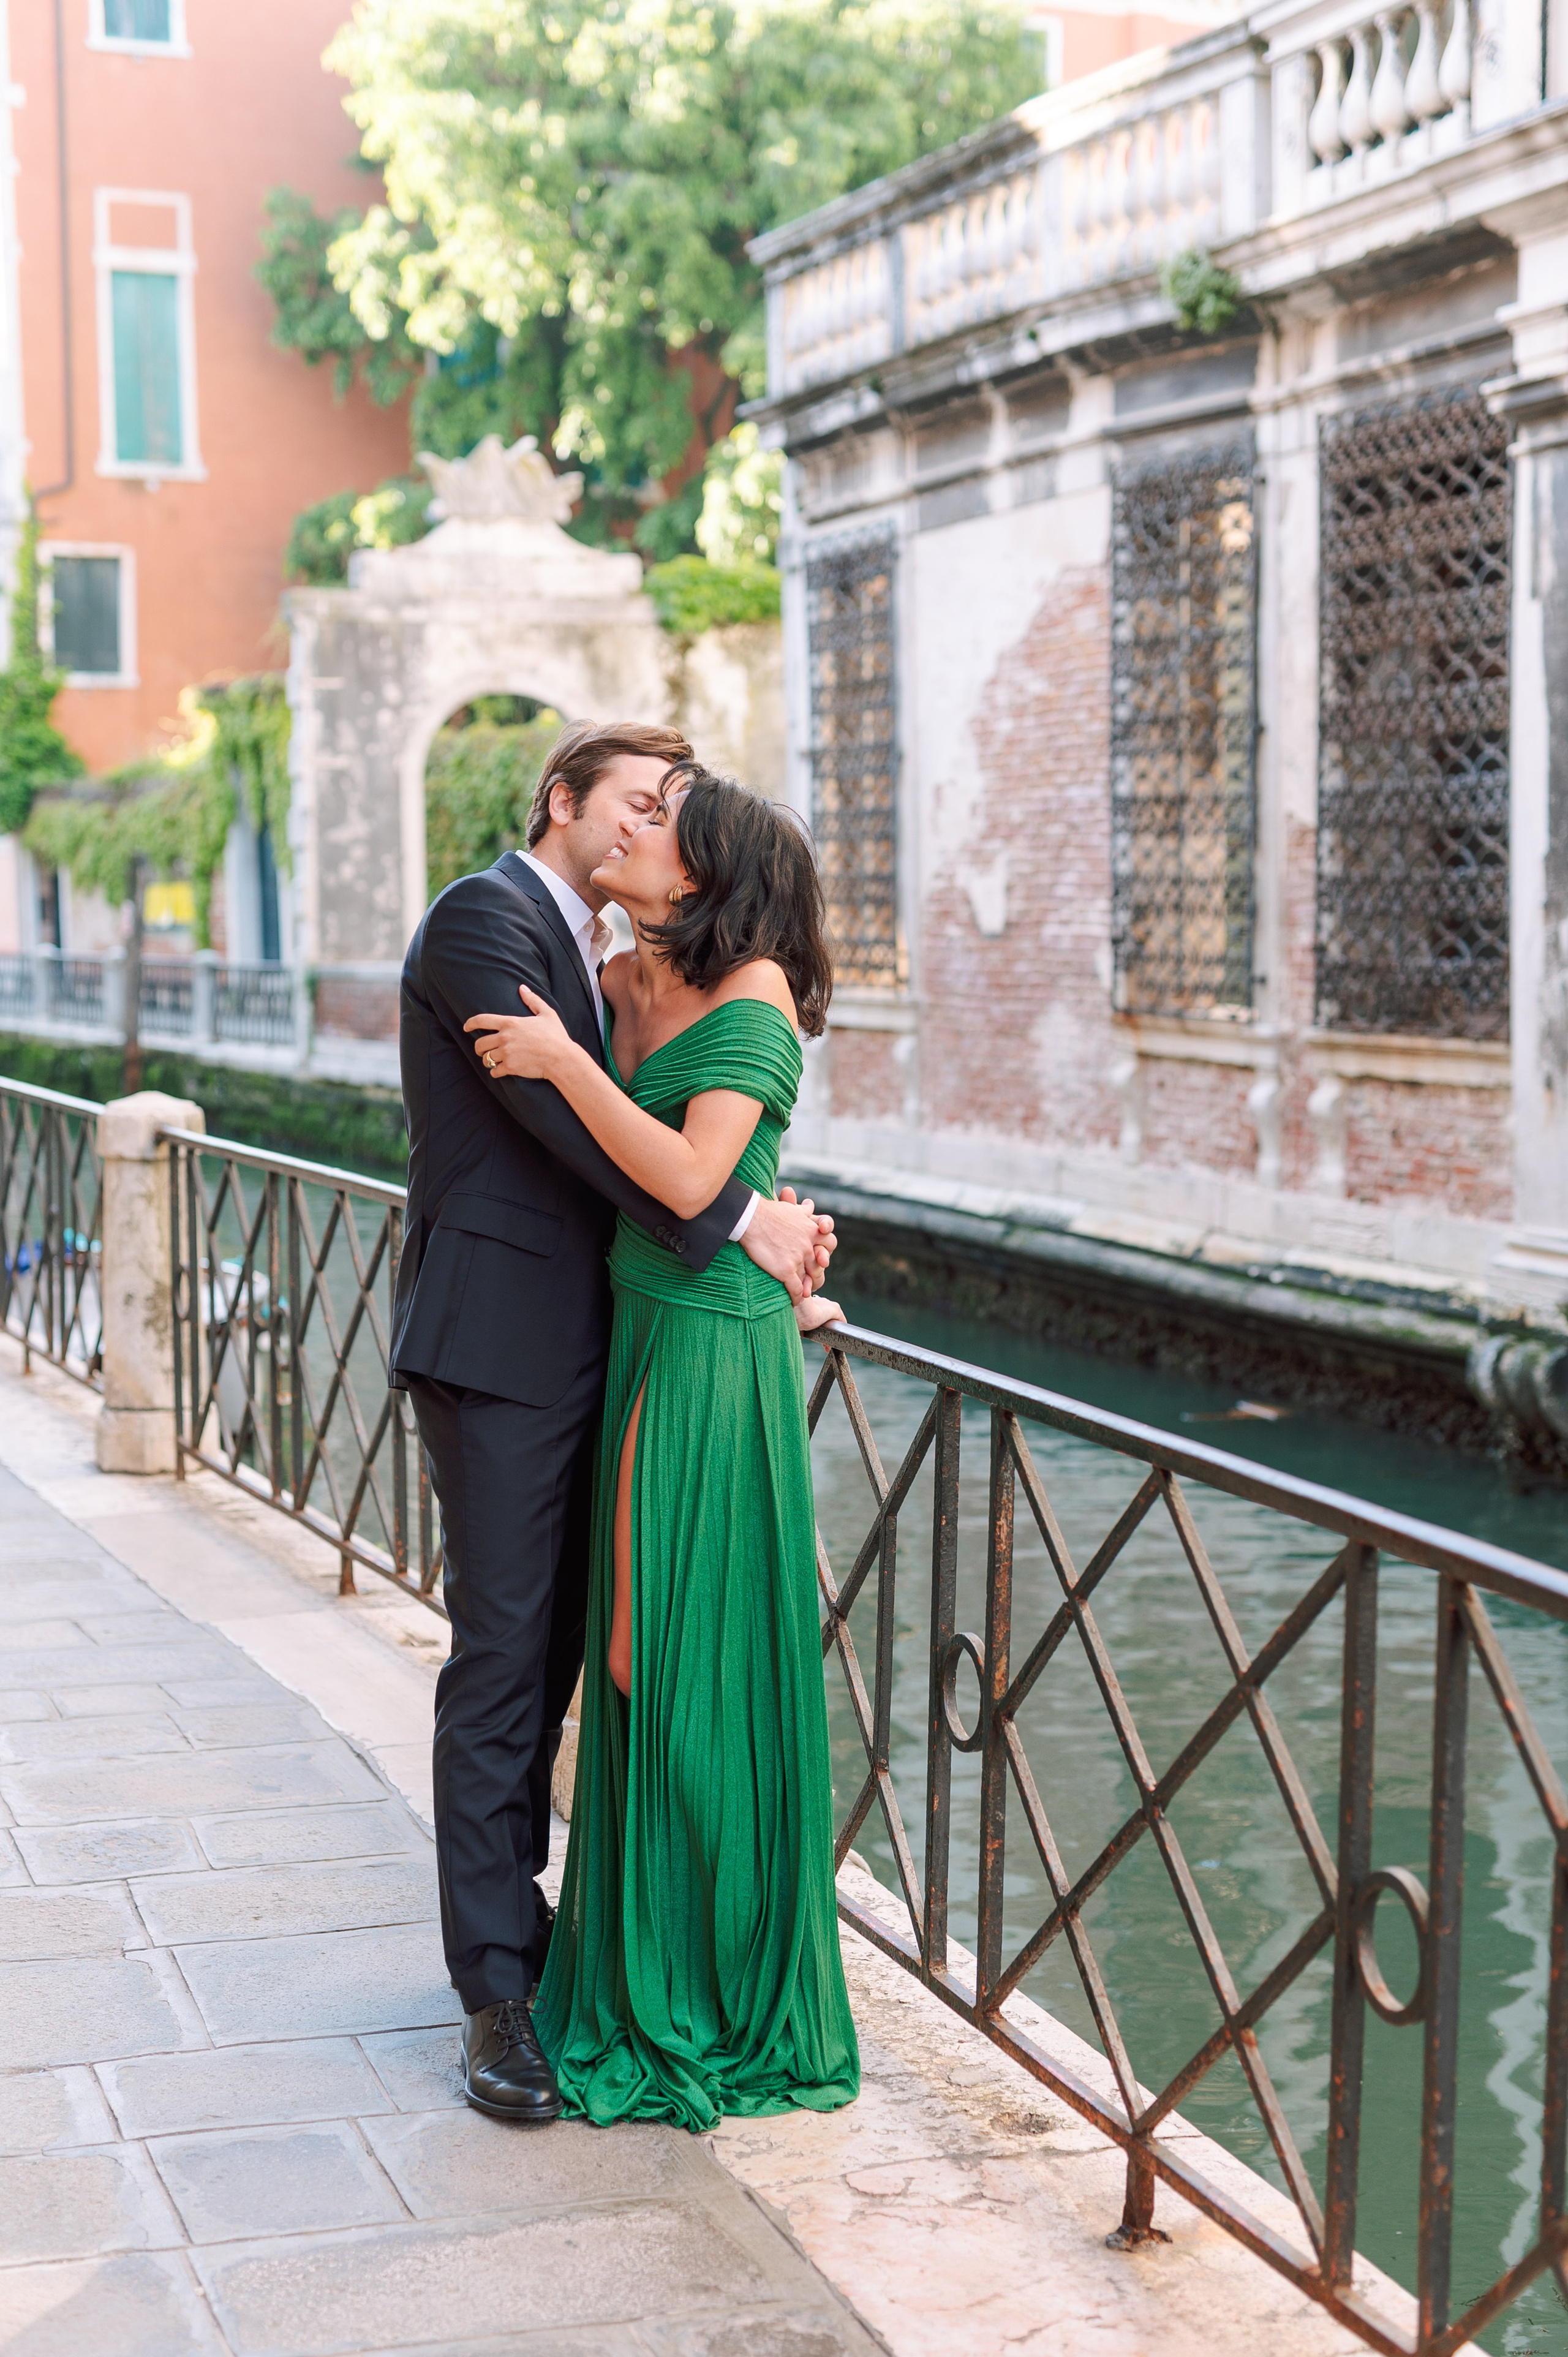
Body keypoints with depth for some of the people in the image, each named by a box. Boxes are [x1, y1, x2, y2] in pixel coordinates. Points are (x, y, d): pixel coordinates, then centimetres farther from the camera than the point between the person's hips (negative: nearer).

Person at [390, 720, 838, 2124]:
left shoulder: (592, 952, 19)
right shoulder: (486, 917, -9)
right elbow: (561, 1106, -20)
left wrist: (768, 1219, 1)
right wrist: (737, 1219, -18)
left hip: (577, 1343, 9)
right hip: (498, 1338, -9)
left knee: (549, 1650, 14)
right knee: (502, 1654, -5)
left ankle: (510, 1915, 26)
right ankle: (499, 1991, 0)